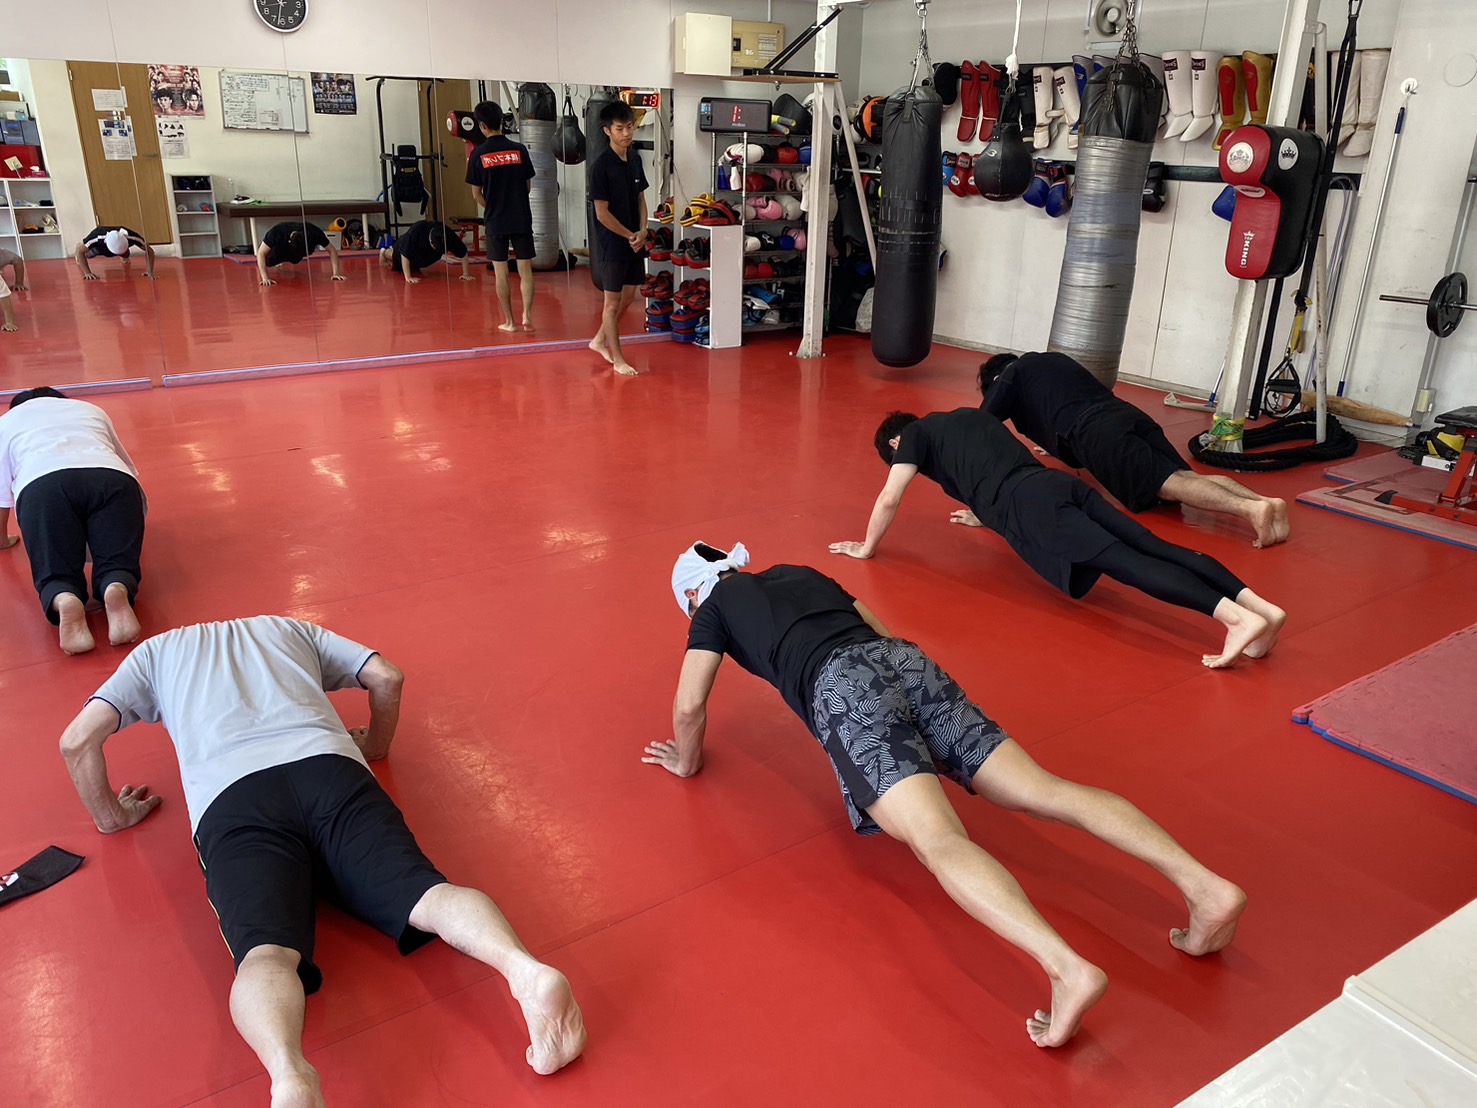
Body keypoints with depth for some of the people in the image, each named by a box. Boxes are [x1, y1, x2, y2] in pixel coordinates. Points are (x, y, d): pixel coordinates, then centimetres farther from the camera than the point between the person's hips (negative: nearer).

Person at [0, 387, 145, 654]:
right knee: (117, 562, -1)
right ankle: (118, 590, -34)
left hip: (42, 484, -1)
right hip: (111, 478, 1)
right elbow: (130, 469, 52)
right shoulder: (92, 410, 42)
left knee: (56, 573, -1)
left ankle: (64, 602, -34)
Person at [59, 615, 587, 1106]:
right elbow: (388, 676, 29)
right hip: (330, 767, 2)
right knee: (424, 891, -14)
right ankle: (526, 969, -44)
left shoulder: (154, 652, 35)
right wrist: (374, 746, 44)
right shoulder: (287, 628, 38)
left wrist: (112, 814, 37)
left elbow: (77, 740, 22)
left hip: (231, 797, -1)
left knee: (267, 953, -22)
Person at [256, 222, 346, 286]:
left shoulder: (314, 233, -38)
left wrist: (336, 273, -37)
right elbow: (261, 253, -36)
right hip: (279, 250, -2)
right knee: (268, 262, -12)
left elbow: (332, 250, -29)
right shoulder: (277, 232, -41)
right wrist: (265, 278, -45)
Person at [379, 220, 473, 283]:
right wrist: (408, 277, -49)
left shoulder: (449, 234, -40)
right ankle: (384, 252, 62)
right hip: (405, 245, -3)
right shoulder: (415, 231, -47)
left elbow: (463, 253, -31)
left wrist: (466, 274, -35)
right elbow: (405, 255, -45)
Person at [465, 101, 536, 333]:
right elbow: (528, 186, 5)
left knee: (501, 273, 7)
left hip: (496, 221, -1)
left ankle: (509, 321, 11)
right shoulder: (519, 149, -4)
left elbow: (476, 194, -2)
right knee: (525, 269, 7)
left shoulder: (478, 155, -7)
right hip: (521, 219, 1)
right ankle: (527, 315, -3)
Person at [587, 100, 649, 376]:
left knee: (628, 296, 16)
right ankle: (618, 359, 13)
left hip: (635, 241, 7)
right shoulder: (601, 166, -16)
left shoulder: (635, 157, 4)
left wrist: (642, 230, -4)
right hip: (612, 243, -7)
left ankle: (600, 340, 34)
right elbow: (602, 213, -16)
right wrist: (629, 236, -11)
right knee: (613, 301, 4)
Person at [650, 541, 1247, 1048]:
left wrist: (687, 761, 34)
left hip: (840, 686, -6)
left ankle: (1068, 968, -46)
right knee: (1043, 790, -6)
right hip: (906, 660, 6)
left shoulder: (714, 606, 21)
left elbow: (690, 705, 15)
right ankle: (1207, 885, -21)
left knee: (938, 841, -24)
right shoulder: (800, 573, 36)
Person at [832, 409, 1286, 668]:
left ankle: (1238, 617, -39)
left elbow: (889, 498, 11)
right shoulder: (971, 415, 38)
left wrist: (867, 548, 26)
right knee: (1154, 548, -7)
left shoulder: (914, 435, 17)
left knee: (1121, 562, -22)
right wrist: (985, 515, 63)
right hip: (1060, 483, 7)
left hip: (1026, 504, -7)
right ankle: (1259, 603, -23)